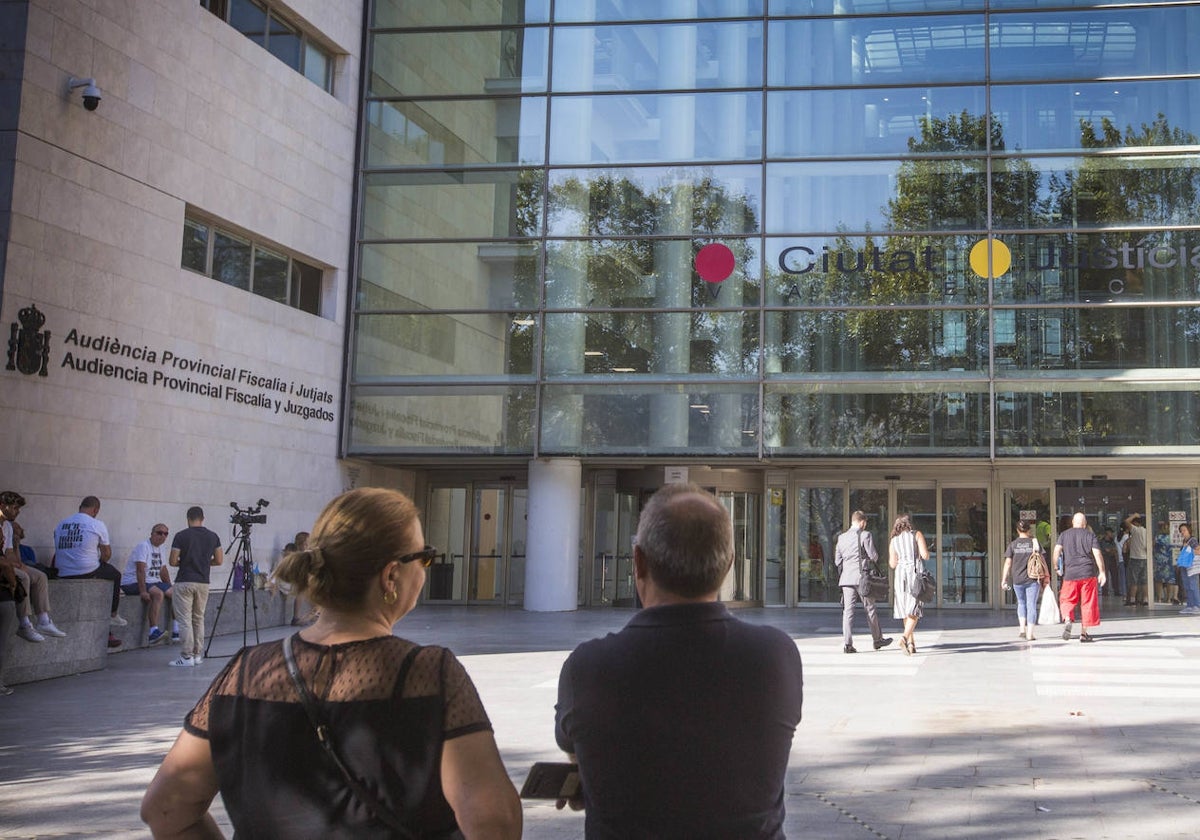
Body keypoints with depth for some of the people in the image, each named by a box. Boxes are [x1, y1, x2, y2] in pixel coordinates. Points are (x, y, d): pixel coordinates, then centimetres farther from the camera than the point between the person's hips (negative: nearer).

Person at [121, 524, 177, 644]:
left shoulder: (159, 548, 15)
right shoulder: (143, 546, -14)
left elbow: (163, 571, 20)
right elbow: (140, 570, -24)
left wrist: (170, 589, 14)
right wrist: (143, 591, -33)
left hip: (153, 582, 9)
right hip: (133, 583, -9)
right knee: (158, 593, -33)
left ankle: (176, 631, -1)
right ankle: (153, 632, -41)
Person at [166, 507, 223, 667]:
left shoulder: (181, 536, -7)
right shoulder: (213, 536, 3)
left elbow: (172, 561, -8)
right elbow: (219, 560, 4)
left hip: (184, 583, -4)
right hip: (203, 583, 4)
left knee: (184, 620, -2)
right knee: (199, 619, 15)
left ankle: (186, 657, -3)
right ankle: (197, 655, 16)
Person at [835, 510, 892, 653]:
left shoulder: (842, 537, 9)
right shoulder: (865, 535, -7)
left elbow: (837, 560, 10)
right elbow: (874, 556, -9)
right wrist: (873, 560, 13)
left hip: (846, 578, 4)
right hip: (862, 577, -4)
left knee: (848, 610, 1)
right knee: (870, 609, 9)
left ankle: (847, 643, -7)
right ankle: (878, 640, 22)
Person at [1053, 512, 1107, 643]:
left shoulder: (1064, 534, 6)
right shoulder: (1090, 535, 3)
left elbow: (1057, 550, -4)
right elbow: (1097, 554, -4)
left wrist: (1056, 567, 7)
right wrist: (1102, 572, 0)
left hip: (1070, 573, 1)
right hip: (1088, 573, -1)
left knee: (1067, 600, 9)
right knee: (1087, 602, 7)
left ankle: (1068, 620, -19)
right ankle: (1083, 632, 7)